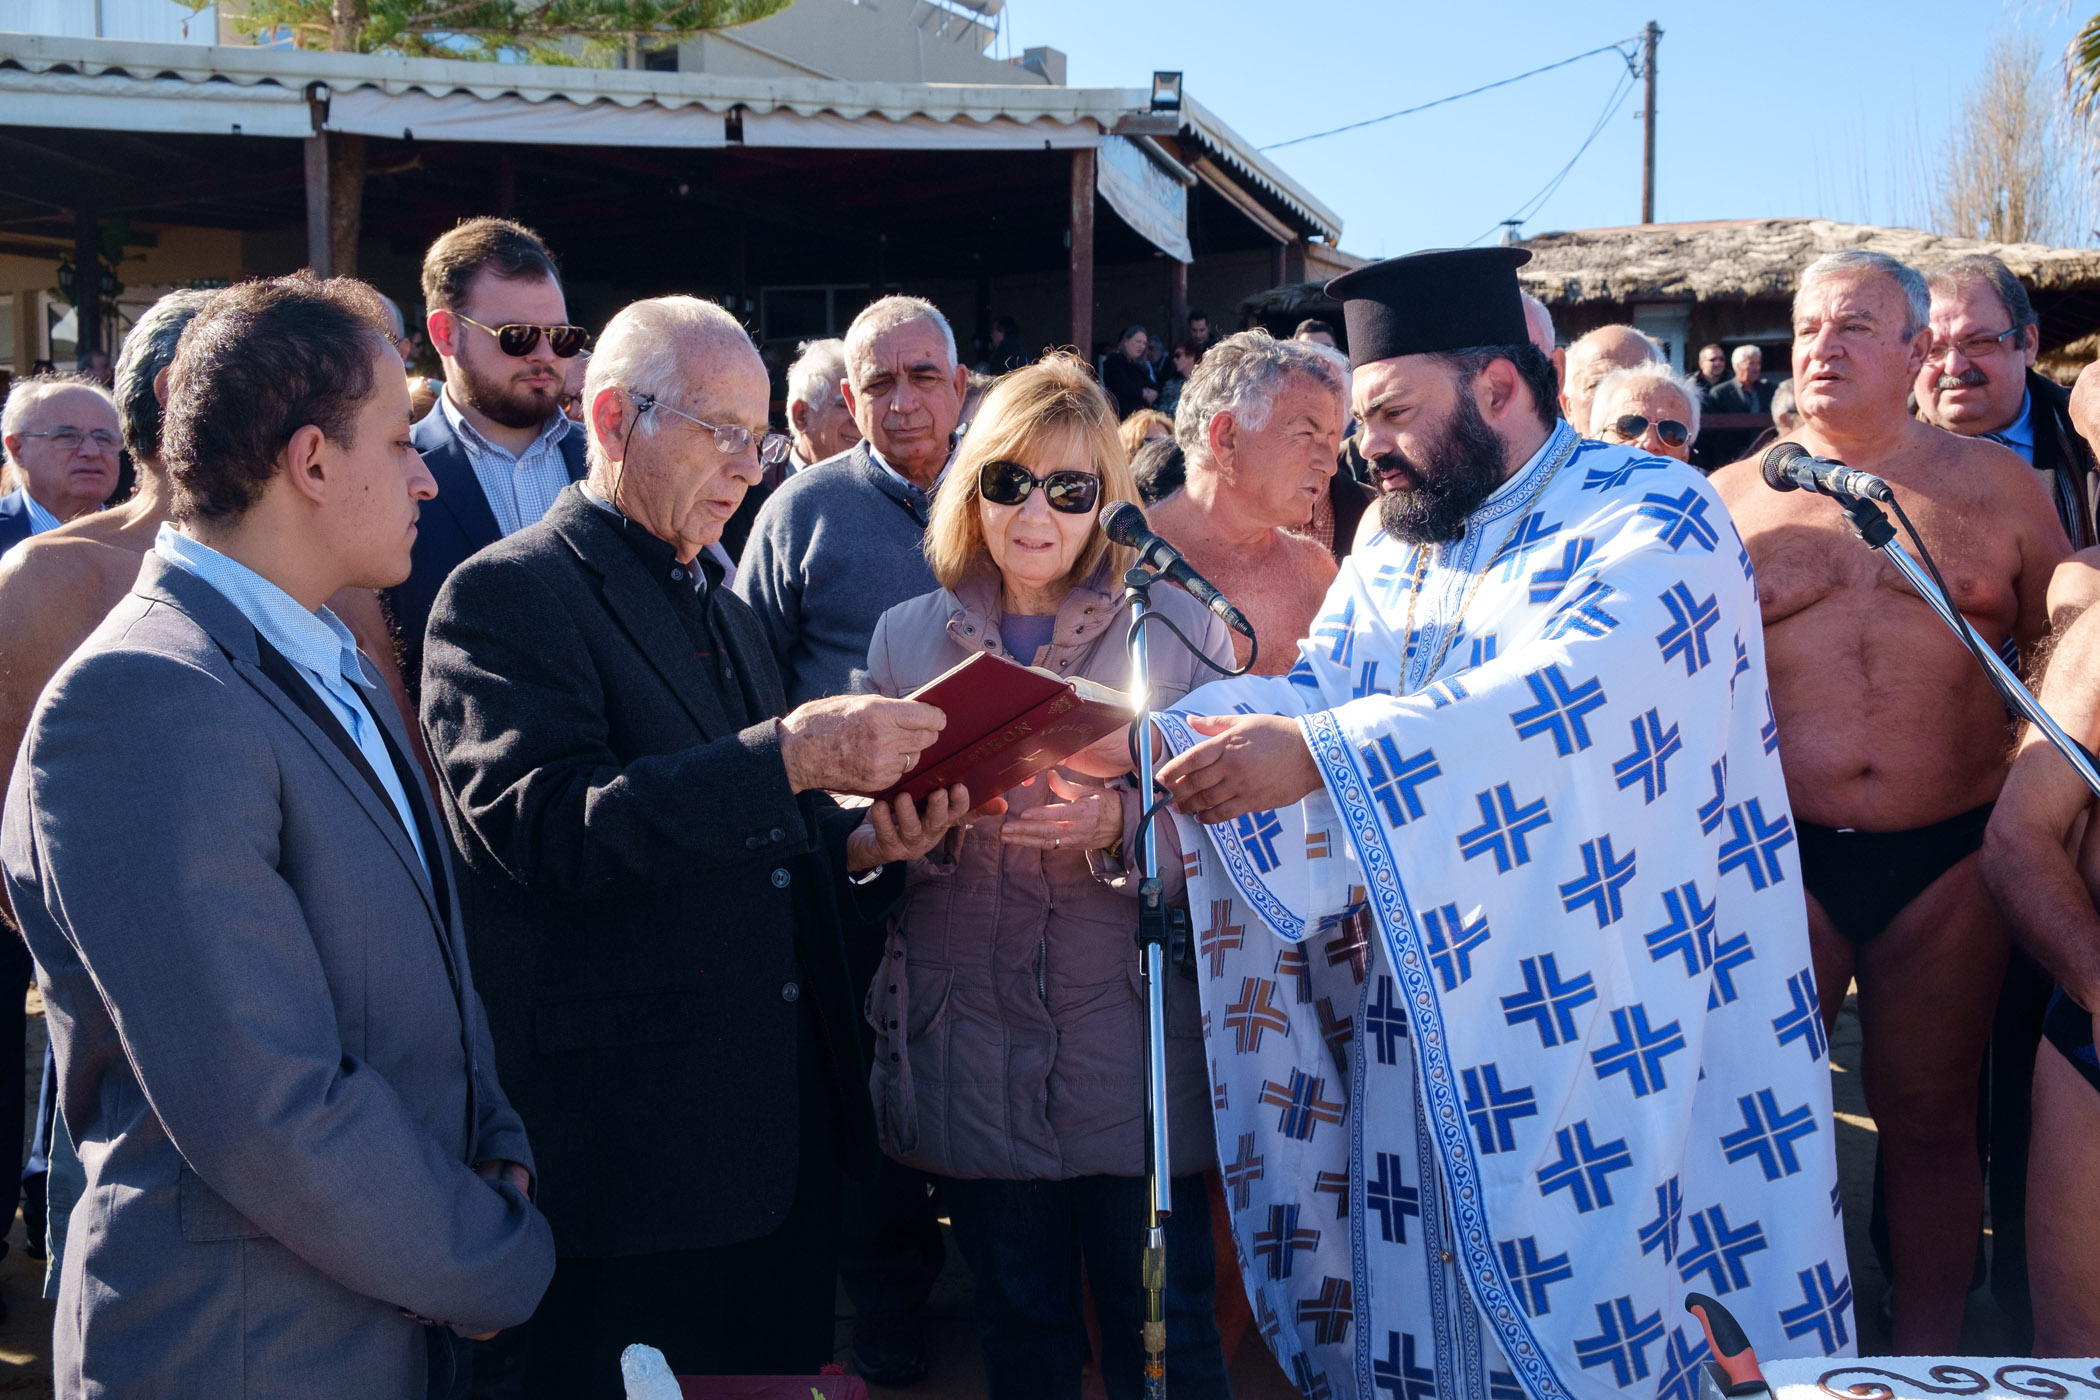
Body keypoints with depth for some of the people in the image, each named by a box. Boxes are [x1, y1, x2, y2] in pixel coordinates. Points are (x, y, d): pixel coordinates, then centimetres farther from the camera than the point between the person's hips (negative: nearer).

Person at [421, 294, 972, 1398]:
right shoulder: (507, 594, -8)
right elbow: (545, 827, -24)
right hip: (630, 1147, -8)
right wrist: (790, 755, -28)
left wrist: (860, 844, 0)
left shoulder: (723, 604, 19)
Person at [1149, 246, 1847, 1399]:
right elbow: (1317, 685, 4)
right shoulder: (1396, 544, 14)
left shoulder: (1651, 515, -9)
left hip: (1599, 1033, -6)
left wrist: (1319, 754, -34)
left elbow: (1566, 695, -26)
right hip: (1421, 1025, 6)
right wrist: (1161, 732, -16)